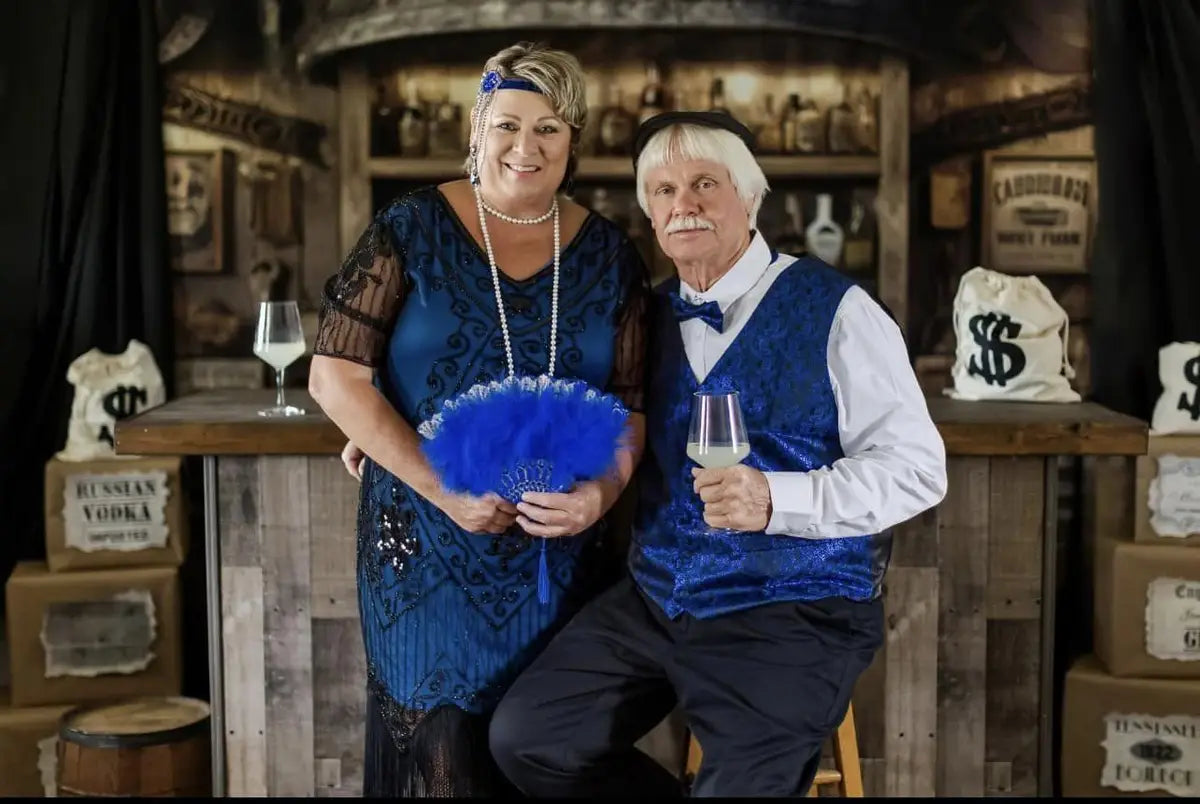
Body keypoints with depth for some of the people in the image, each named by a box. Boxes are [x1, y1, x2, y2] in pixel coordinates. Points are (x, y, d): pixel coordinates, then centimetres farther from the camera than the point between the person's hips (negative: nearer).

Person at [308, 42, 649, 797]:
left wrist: (602, 491, -17)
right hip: (428, 543, -2)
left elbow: (631, 404, 4)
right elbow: (336, 376, -8)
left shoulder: (608, 255, 3)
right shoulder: (413, 229, -5)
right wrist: (443, 490, -16)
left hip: (558, 552, 3)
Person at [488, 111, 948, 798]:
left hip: (795, 615, -5)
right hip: (654, 602, 6)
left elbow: (917, 467, -10)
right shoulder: (649, 317, 9)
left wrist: (776, 500, -24)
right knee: (526, 737, -4)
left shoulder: (831, 310, -8)